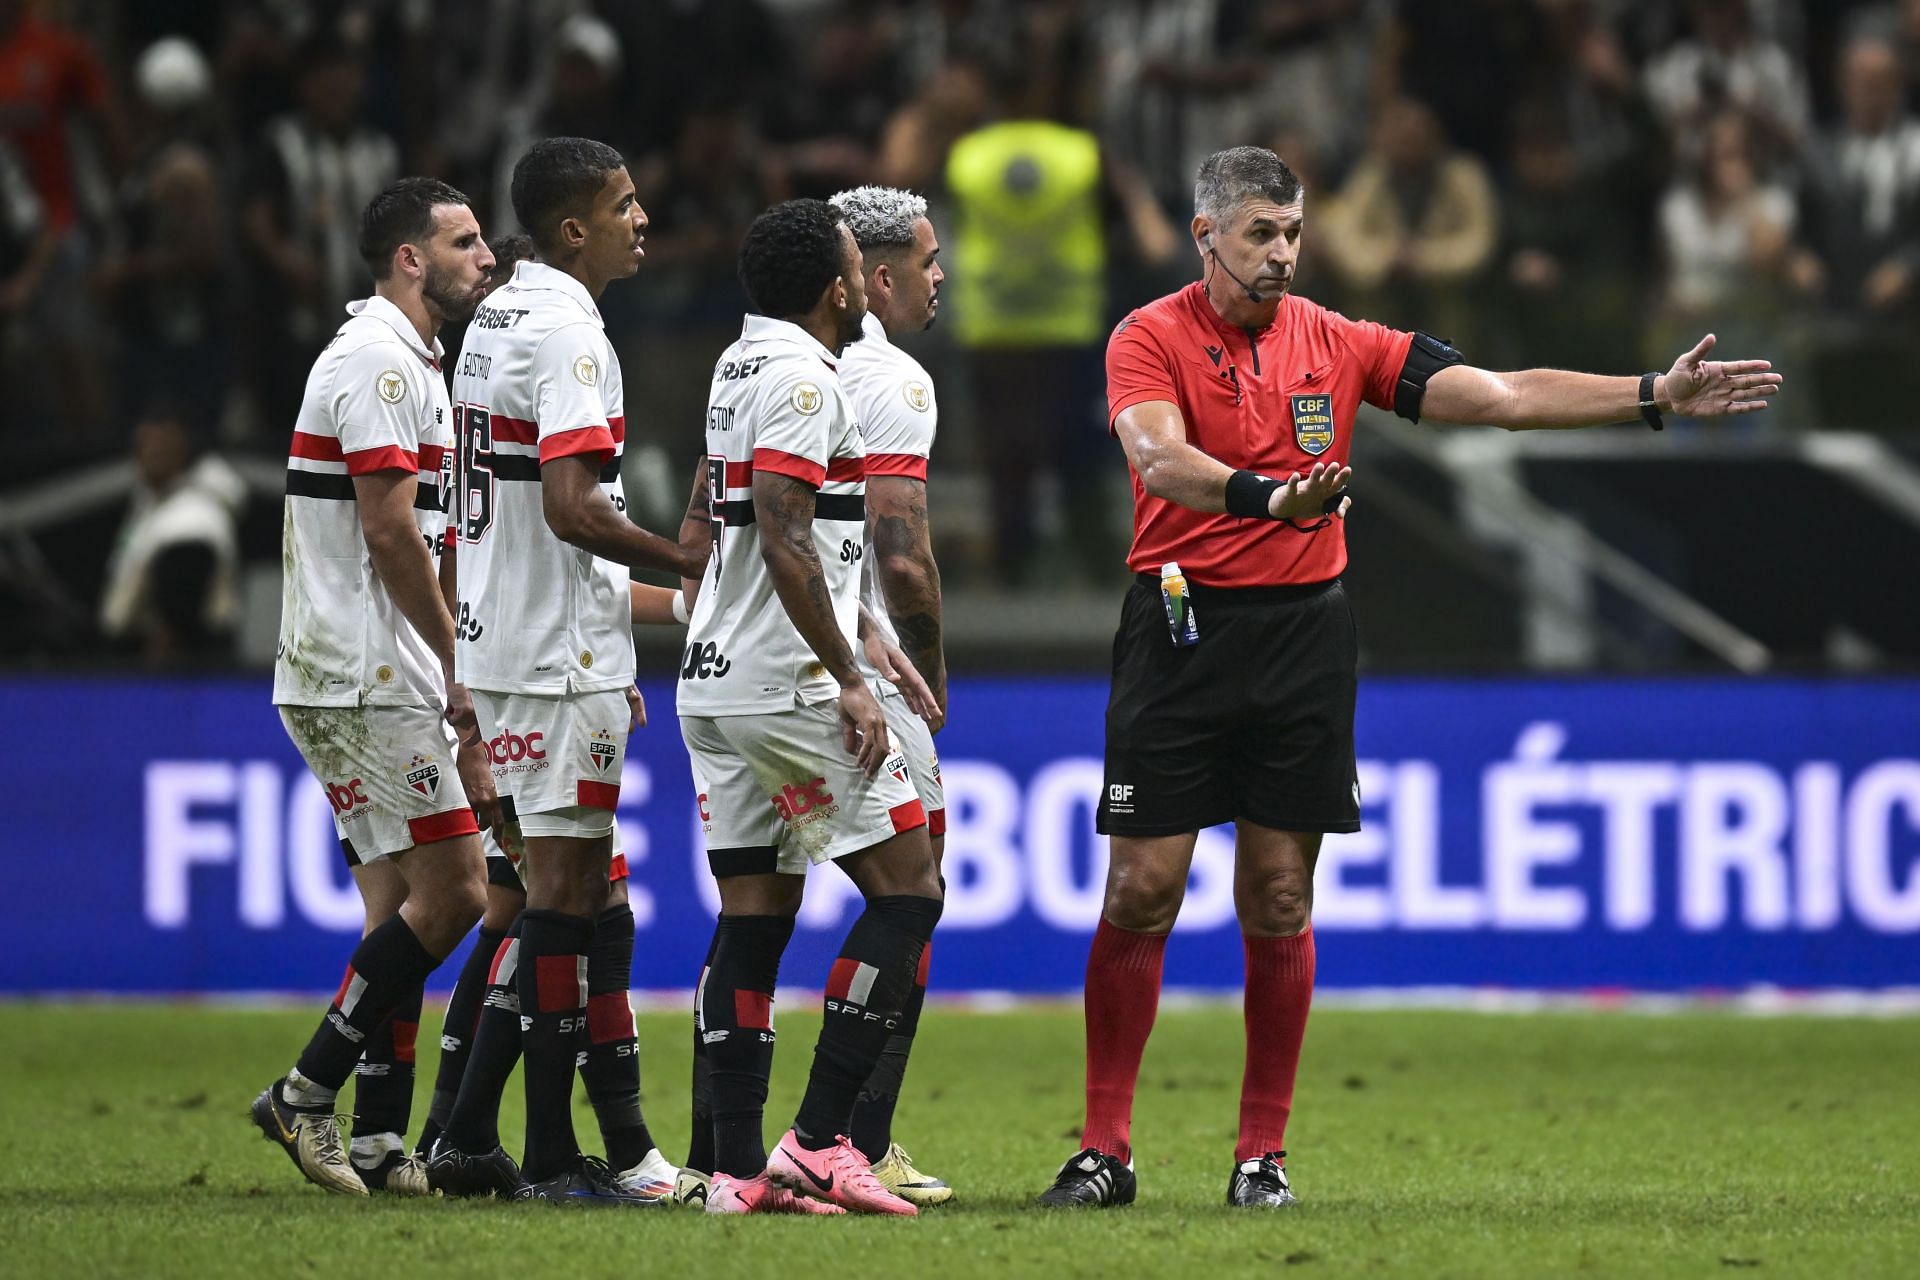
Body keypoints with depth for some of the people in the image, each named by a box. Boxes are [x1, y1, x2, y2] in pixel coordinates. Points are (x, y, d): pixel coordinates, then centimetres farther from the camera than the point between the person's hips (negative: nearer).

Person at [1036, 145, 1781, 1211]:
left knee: (1279, 902, 3)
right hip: (1181, 629, -3)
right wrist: (1266, 498, -41)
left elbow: (1502, 396, 5)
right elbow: (1157, 455, -23)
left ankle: (1263, 1152, 10)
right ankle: (1105, 1149, 3)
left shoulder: (1336, 345, 7)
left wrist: (1656, 396, -2)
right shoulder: (1149, 340, -4)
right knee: (1140, 891, -4)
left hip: (1302, 632, 3)